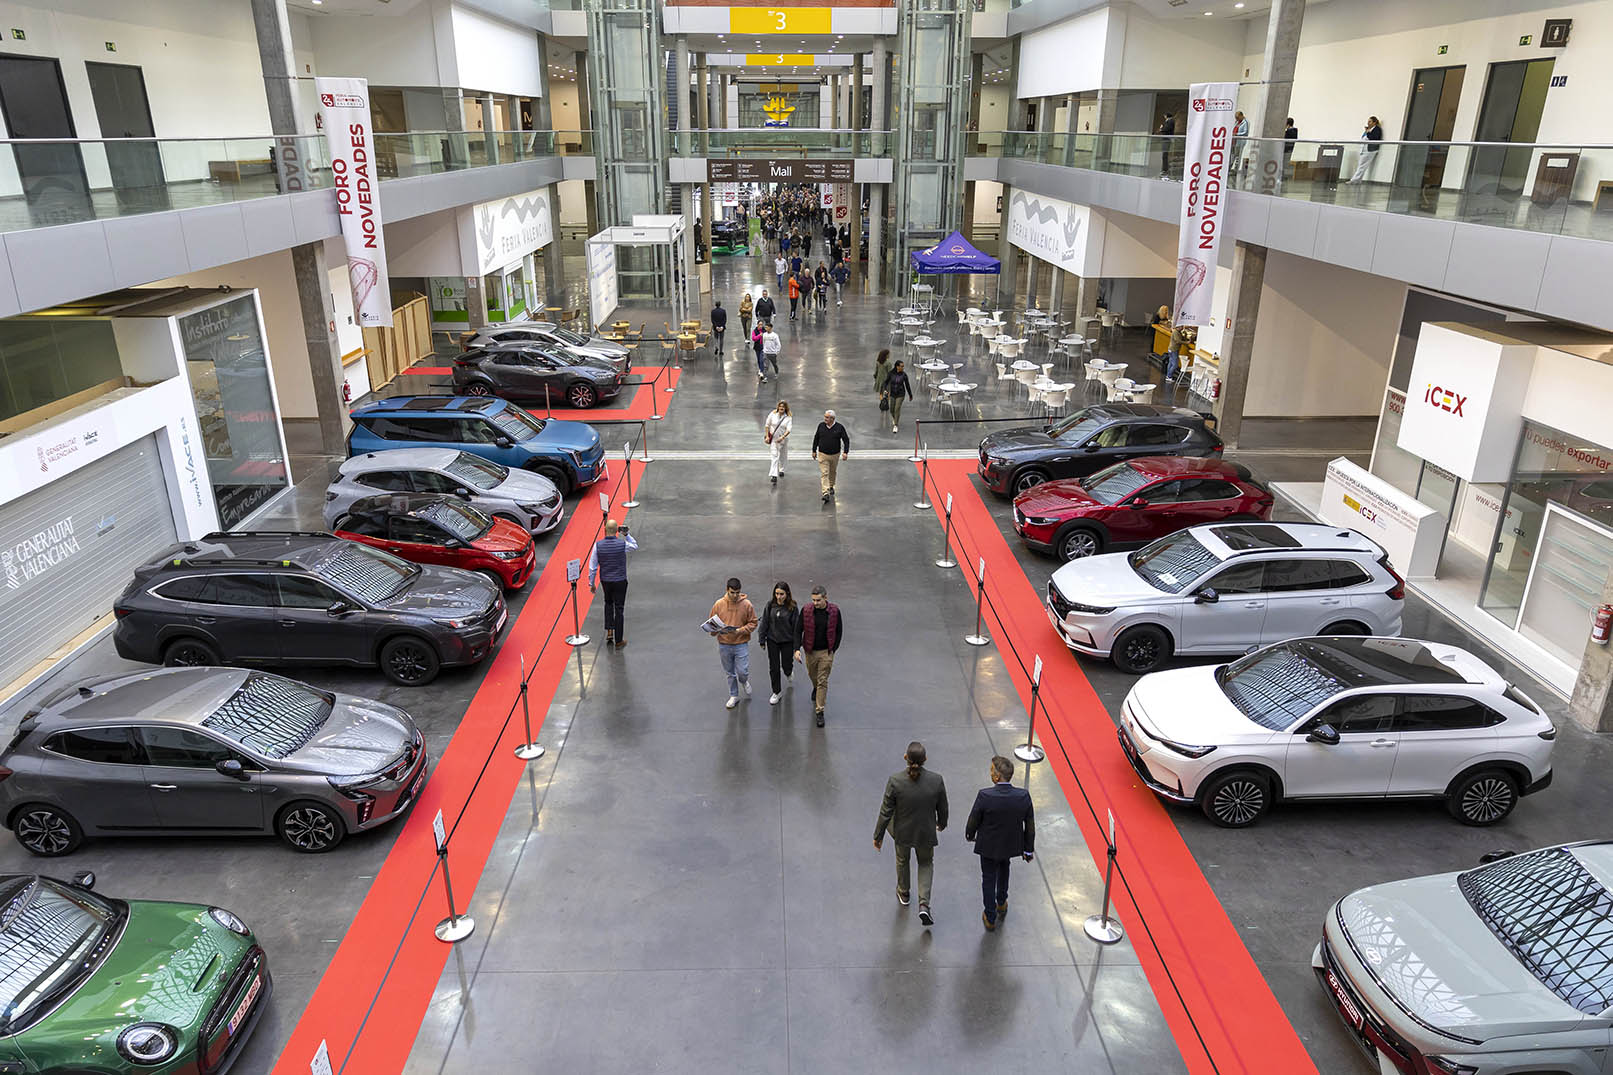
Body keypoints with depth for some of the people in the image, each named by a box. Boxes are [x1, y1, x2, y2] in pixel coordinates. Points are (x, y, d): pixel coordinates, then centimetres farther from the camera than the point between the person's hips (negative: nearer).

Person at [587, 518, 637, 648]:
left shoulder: (598, 545, -12)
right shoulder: (622, 544, -18)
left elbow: (592, 565, -6)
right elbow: (634, 546, 7)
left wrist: (591, 583, 4)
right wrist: (626, 534, 4)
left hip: (605, 580, 2)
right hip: (620, 581, -2)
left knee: (608, 603, 28)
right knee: (618, 609, 6)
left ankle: (609, 632, 20)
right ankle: (619, 641, 11)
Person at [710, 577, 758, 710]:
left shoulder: (747, 604, -9)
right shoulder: (719, 604, -5)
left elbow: (753, 623, -4)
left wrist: (740, 630, -19)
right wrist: (718, 629, -17)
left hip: (741, 644, -2)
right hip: (724, 645, 2)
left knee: (742, 672, -2)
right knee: (730, 673, 14)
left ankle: (744, 682, 34)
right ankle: (733, 696, 31)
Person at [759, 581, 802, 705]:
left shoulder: (793, 608, -15)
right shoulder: (770, 605, -8)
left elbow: (797, 628, -11)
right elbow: (764, 623, 1)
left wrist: (797, 647, -11)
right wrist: (762, 641, 3)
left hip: (787, 641, -2)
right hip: (772, 641, 2)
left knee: (786, 665, 11)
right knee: (774, 668, 7)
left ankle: (788, 671, 49)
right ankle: (777, 692, 24)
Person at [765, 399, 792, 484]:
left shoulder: (788, 418, -9)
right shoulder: (772, 414, -7)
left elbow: (789, 429, -18)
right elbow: (767, 425, 3)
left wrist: (782, 437, -33)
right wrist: (767, 436, -1)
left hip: (783, 439, 2)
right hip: (773, 439, -2)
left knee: (782, 456, 19)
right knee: (774, 456, -12)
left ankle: (781, 470, 48)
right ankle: (774, 476, -19)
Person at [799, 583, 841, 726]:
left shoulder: (834, 611, -11)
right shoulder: (806, 611, -12)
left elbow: (839, 632, 0)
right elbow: (798, 630, -5)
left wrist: (833, 650, -3)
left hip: (826, 652, -2)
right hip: (810, 651, 2)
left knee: (823, 681, -2)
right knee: (812, 676, 22)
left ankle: (819, 711, 5)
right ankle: (816, 688, 56)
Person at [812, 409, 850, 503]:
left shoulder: (839, 427, -9)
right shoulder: (821, 425, -4)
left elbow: (846, 440, -6)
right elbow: (816, 438, 8)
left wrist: (845, 452, -17)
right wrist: (814, 450, 10)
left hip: (835, 455, 0)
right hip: (822, 454, 0)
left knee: (832, 472, 18)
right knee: (824, 473, -9)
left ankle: (831, 487, 42)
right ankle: (826, 493, -15)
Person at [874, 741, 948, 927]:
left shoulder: (895, 780, -29)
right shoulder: (936, 780, -25)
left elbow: (886, 811, -18)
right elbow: (942, 808, -8)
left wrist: (878, 836, -3)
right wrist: (942, 823, 15)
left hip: (902, 831, 0)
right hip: (926, 833, 0)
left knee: (902, 860, 30)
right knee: (926, 863, 27)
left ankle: (904, 893, 53)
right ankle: (924, 904, 13)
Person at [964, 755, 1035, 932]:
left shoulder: (984, 796, -32)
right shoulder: (1024, 796, -23)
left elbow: (973, 821, -16)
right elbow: (1030, 826, -11)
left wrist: (969, 835, 7)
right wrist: (1029, 849, 5)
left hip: (988, 845, -3)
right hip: (1011, 844, 3)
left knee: (988, 879, 20)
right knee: (1003, 868, 34)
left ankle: (990, 918, 35)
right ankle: (1001, 903, 52)